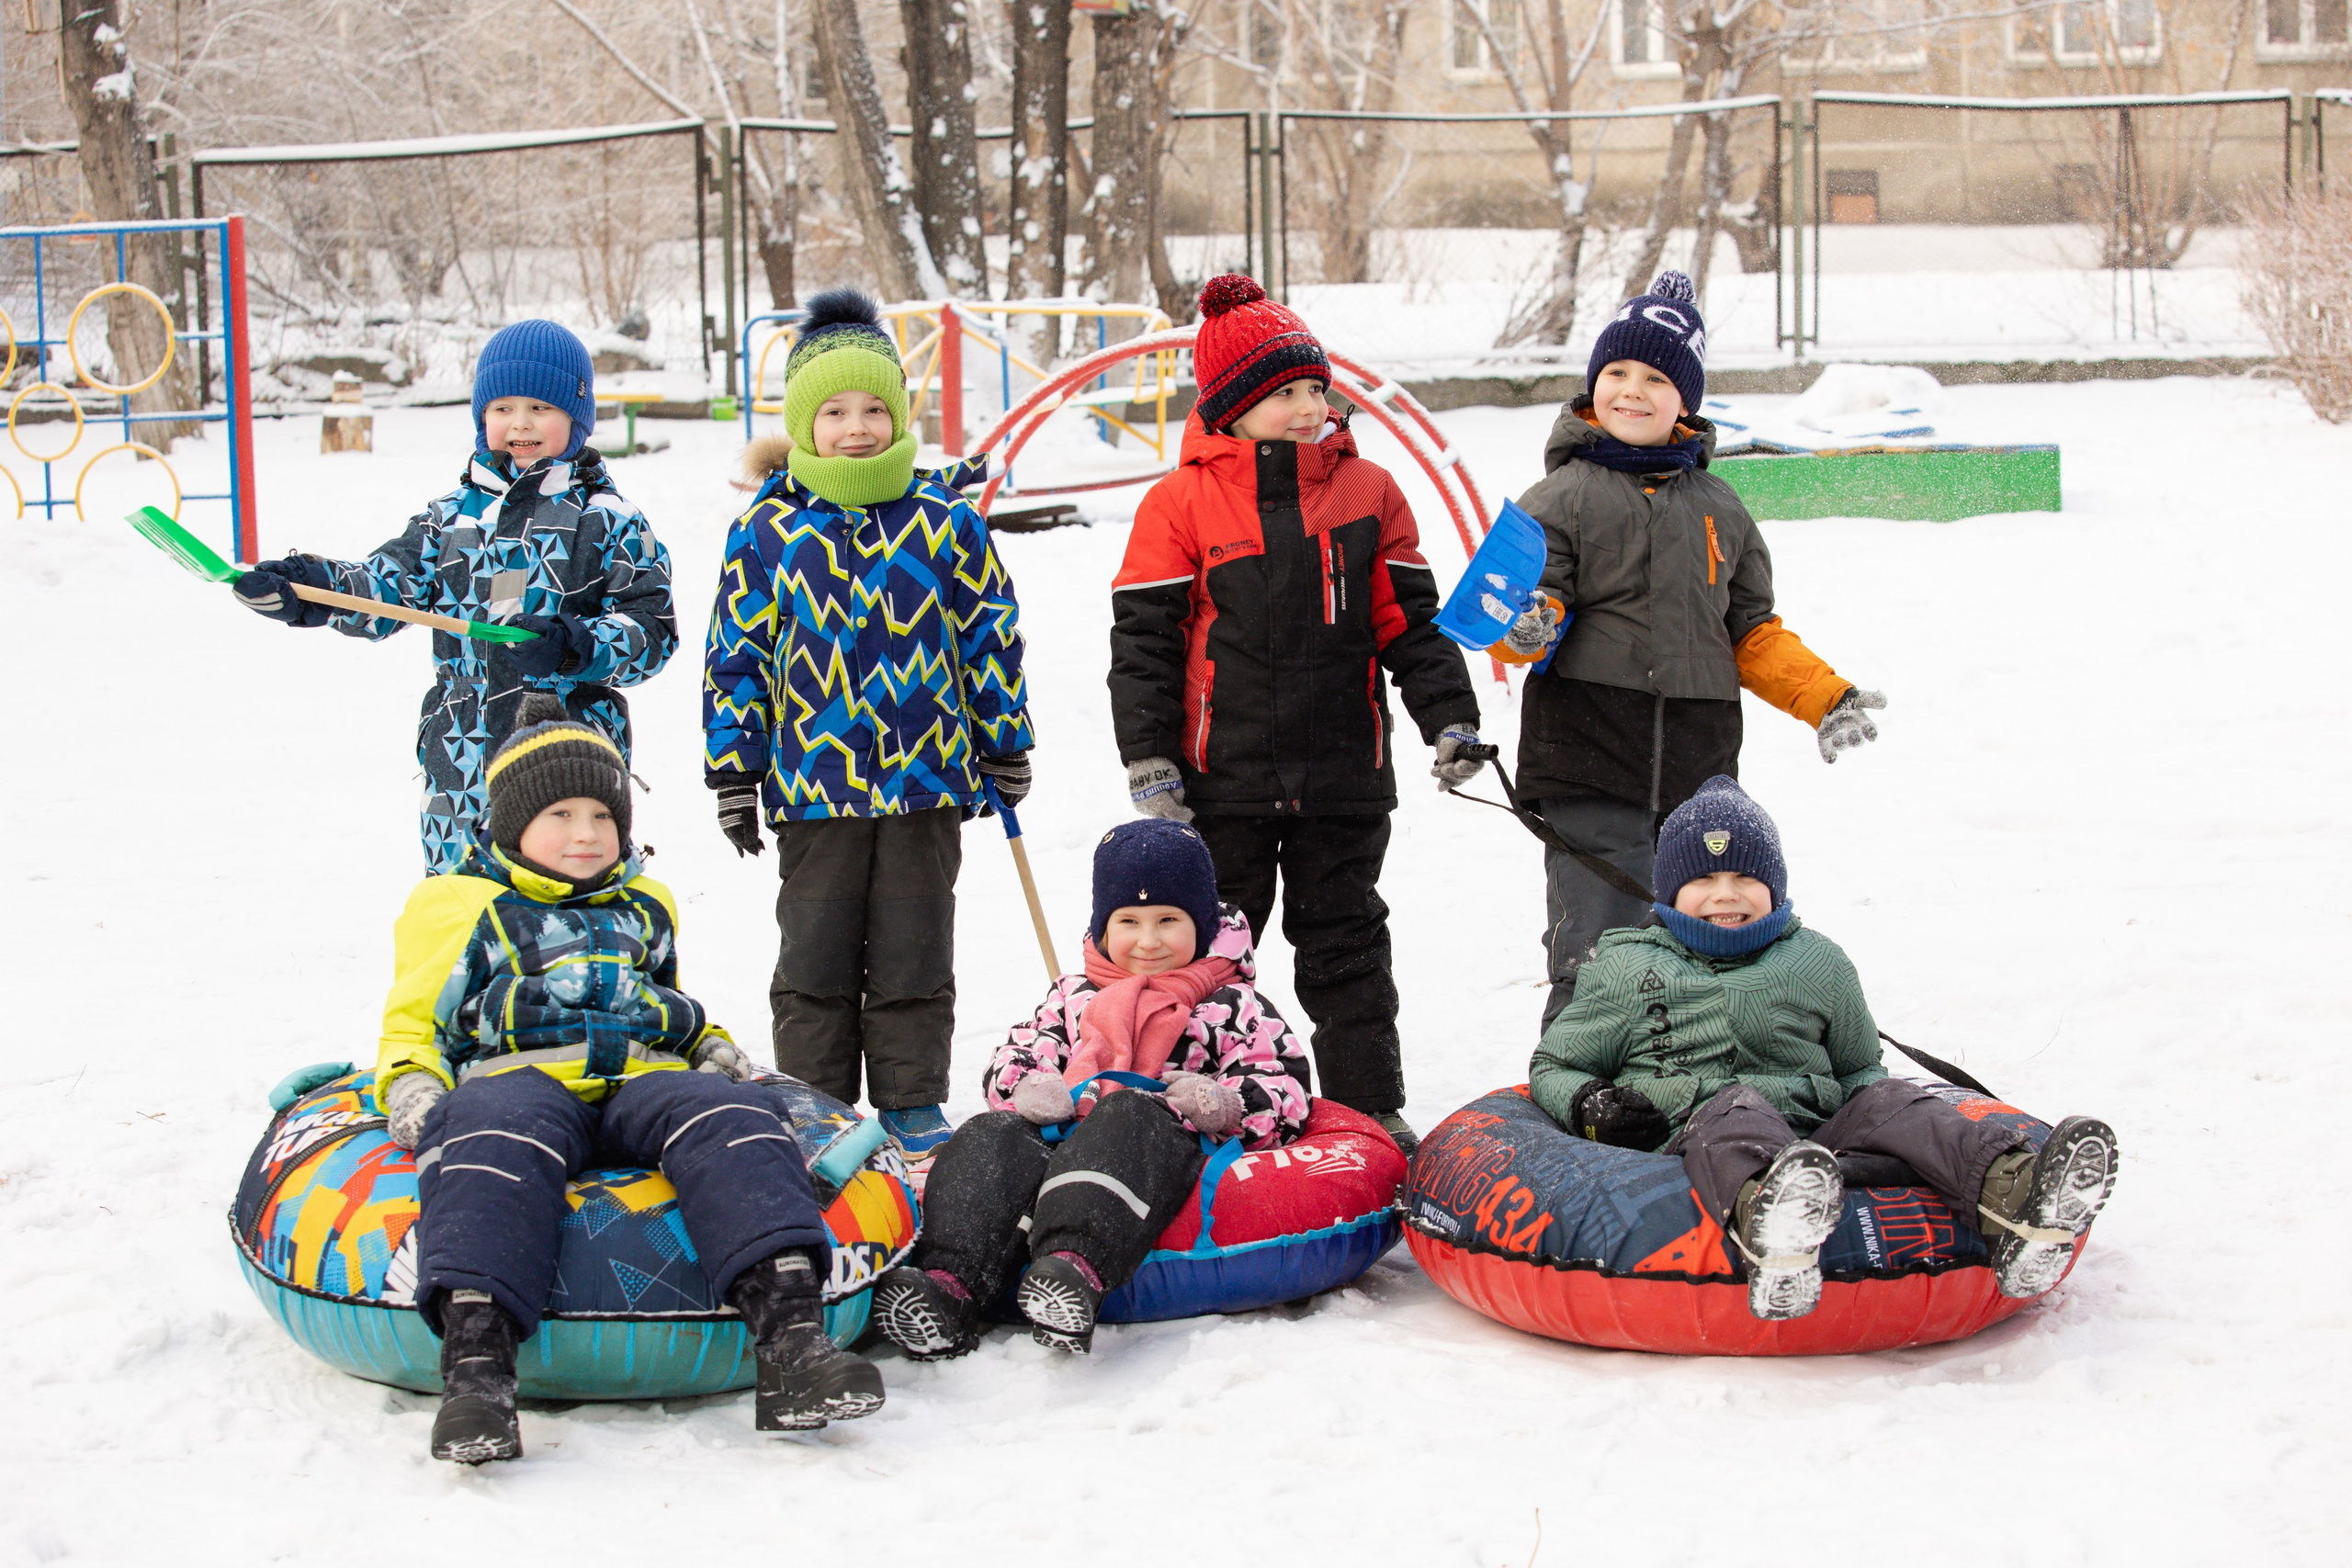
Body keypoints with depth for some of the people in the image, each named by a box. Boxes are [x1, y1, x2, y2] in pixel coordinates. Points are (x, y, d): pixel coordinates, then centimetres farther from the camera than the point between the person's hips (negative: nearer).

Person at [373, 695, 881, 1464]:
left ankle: (789, 1340, -48)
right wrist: (411, 1086, -2)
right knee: (498, 1137, -41)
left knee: (727, 1117, -31)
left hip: (645, 1082, 3)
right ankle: (475, 1360, -56)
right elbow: (414, 1024, 19)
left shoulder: (644, 910, 36)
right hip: (522, 1080, -3)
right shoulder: (459, 905, 23)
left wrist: (712, 1046, 20)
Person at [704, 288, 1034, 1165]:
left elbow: (990, 635, 7)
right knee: (815, 955, 7)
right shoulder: (765, 533, -1)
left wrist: (1006, 746, 8)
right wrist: (732, 771, 1)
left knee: (914, 952, 8)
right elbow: (736, 656, 3)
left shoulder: (945, 521, 1)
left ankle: (912, 1103, 19)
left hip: (928, 777, 0)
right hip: (812, 781, 0)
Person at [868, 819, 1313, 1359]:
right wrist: (1028, 1091, -1)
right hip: (1066, 1140, 4)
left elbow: (1285, 1092, 9)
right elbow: (1012, 1061, 24)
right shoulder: (1073, 996, 29)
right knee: (992, 1135, -24)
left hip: (1168, 1147, -4)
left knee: (1130, 1116, -37)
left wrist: (1224, 1105, -13)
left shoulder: (1234, 1006, 17)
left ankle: (1076, 1265, -64)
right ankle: (949, 1284, -48)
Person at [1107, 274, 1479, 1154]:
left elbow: (1410, 620, 8)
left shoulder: (1368, 493, 4)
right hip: (1223, 781, -2)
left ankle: (1370, 1107, 20)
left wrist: (1451, 719, 1)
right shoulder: (1181, 503, -4)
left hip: (1344, 776, 2)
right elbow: (1143, 637, -4)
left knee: (1347, 946, 11)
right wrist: (1148, 757, -10)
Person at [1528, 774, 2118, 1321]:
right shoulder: (1626, 969, 17)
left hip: (1815, 1136, 3)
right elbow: (1554, 1066, 22)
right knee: (1732, 1107, -36)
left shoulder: (1818, 963, 24)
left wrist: (1872, 1104, 5)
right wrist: (1591, 1107, -2)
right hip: (1688, 1143, -3)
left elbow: (1858, 1069, 30)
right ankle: (1763, 1217, -75)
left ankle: (2007, 1190, -54)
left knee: (1885, 1101, -24)